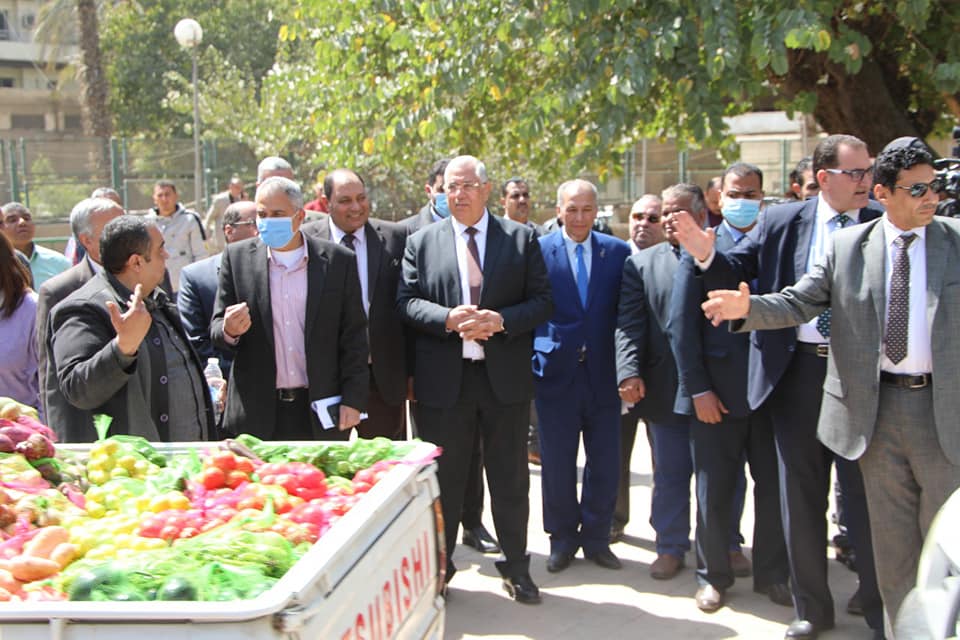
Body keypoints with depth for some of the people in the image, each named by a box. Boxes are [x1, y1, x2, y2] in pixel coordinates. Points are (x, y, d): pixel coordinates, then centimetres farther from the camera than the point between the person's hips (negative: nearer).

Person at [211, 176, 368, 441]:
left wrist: (353, 400, -3)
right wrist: (229, 331, -18)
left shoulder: (338, 260, 0)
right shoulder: (237, 257, 3)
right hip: (257, 413, 1)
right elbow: (217, 330, 6)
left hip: (320, 411, 0)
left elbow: (354, 337, 2)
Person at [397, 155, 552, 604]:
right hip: (443, 379, 0)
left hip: (505, 376, 0)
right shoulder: (421, 242, 5)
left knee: (510, 478, 10)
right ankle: (438, 567, 25)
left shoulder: (522, 239, 4)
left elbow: (541, 300, 0)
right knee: (443, 478, 10)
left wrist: (501, 321, -17)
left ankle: (515, 567, 25)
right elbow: (406, 301, -1)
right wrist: (449, 319, -18)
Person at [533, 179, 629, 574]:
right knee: (557, 464, 8)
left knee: (605, 464, 9)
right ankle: (562, 539, 25)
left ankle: (596, 538, 26)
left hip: (603, 373, 2)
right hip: (556, 374, -1)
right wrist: (536, 355, -10)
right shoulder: (538, 251, -2)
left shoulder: (618, 252, 3)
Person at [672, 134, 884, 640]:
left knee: (866, 494, 7)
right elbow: (735, 272, 3)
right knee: (801, 494, 11)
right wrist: (706, 255, -16)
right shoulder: (780, 223, 3)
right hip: (796, 370, 2)